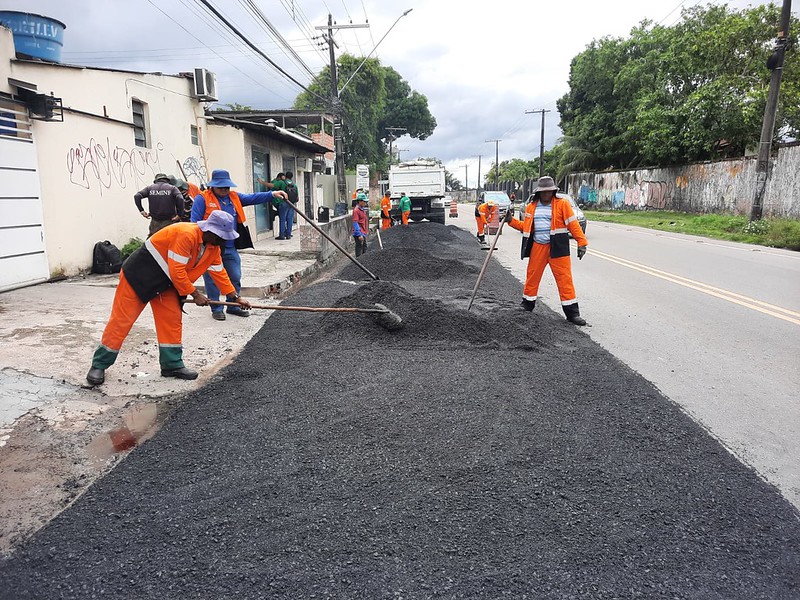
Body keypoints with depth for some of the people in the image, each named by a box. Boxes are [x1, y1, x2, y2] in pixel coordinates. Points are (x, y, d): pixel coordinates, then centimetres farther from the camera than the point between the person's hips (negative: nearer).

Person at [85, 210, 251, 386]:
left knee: (172, 320, 3)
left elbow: (219, 272, 9)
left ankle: (172, 364, 13)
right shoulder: (186, 234, -30)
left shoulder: (213, 246, -2)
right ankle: (99, 364, 10)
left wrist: (236, 297, 8)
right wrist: (195, 294, -18)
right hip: (140, 273, -8)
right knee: (121, 320, -2)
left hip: (165, 282, 8)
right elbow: (177, 271, -29)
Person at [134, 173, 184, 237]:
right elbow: (180, 199, -16)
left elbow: (137, 196, -2)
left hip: (155, 223, 2)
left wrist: (141, 210, 3)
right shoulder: (172, 188, 2)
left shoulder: (150, 188, 9)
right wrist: (179, 214, -12)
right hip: (169, 222, -2)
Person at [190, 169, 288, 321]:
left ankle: (234, 306, 26)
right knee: (212, 279, 4)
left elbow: (252, 198, 2)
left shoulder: (234, 197, 11)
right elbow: (195, 222, -9)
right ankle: (216, 309, 16)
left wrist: (272, 194, -10)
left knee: (235, 278, 11)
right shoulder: (202, 199, -6)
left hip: (230, 248, 6)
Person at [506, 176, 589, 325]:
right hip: (537, 247, 4)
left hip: (557, 247, -4)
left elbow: (573, 224, -6)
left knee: (565, 279, -3)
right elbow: (526, 227, 18)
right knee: (532, 276, 10)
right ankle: (527, 304, 29)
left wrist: (582, 243, -11)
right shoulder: (531, 207, 11)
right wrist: (511, 221, 8)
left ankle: (572, 312, 2)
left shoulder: (562, 204, -2)